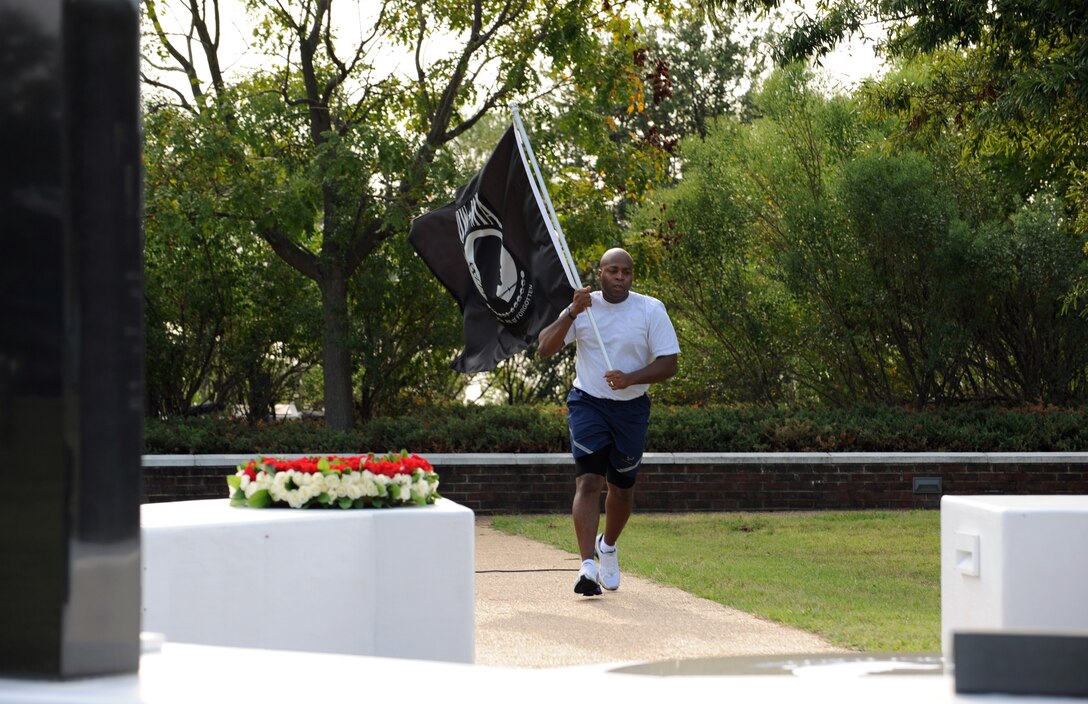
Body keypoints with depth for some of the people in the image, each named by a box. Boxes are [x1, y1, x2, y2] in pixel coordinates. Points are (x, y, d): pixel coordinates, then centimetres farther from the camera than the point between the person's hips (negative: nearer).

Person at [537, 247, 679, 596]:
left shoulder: (651, 310, -4)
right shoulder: (582, 307, -3)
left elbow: (668, 364, -8)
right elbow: (544, 348, -11)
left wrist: (629, 379, -23)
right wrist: (571, 313, -24)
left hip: (632, 408, 1)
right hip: (588, 405, -1)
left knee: (622, 488, 12)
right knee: (588, 481, -16)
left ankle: (608, 546, 40)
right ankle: (588, 565, -24)